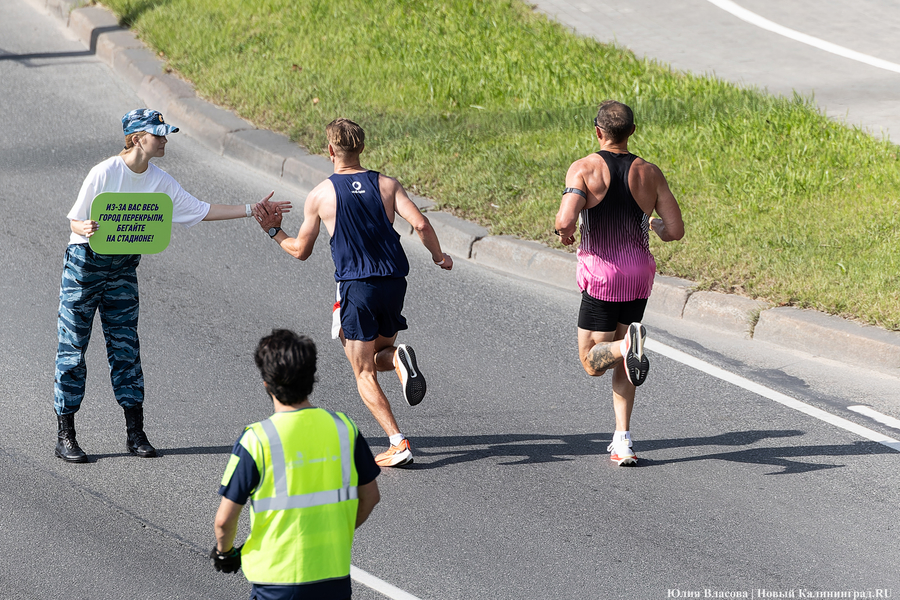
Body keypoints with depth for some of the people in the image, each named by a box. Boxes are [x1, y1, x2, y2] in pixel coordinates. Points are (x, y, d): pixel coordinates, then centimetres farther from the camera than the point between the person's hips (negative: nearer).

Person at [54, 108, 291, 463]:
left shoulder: (160, 181, 0)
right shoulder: (104, 173, -17)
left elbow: (200, 211, 5)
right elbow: (74, 221, -12)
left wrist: (251, 210, 2)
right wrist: (86, 229, -36)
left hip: (124, 267, 5)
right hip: (85, 262, -5)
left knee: (125, 347, 5)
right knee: (72, 347, -2)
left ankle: (135, 433, 10)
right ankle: (64, 436, 3)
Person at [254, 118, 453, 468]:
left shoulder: (320, 195, 0)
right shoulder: (387, 185, 5)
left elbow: (301, 251, 8)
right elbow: (420, 224, -7)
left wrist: (273, 231, 26)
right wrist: (439, 257, 11)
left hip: (355, 285, -3)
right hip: (394, 281, 3)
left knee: (364, 374, 3)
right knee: (378, 355, 24)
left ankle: (398, 443, -12)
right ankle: (398, 359, -14)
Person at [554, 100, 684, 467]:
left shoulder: (584, 169, -11)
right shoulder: (649, 173, -1)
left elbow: (565, 220, -23)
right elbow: (676, 231, -2)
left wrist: (564, 233, 1)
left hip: (601, 275, -4)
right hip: (640, 273, 4)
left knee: (593, 362, 7)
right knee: (621, 361, 18)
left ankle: (628, 344, -27)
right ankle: (622, 442, 10)